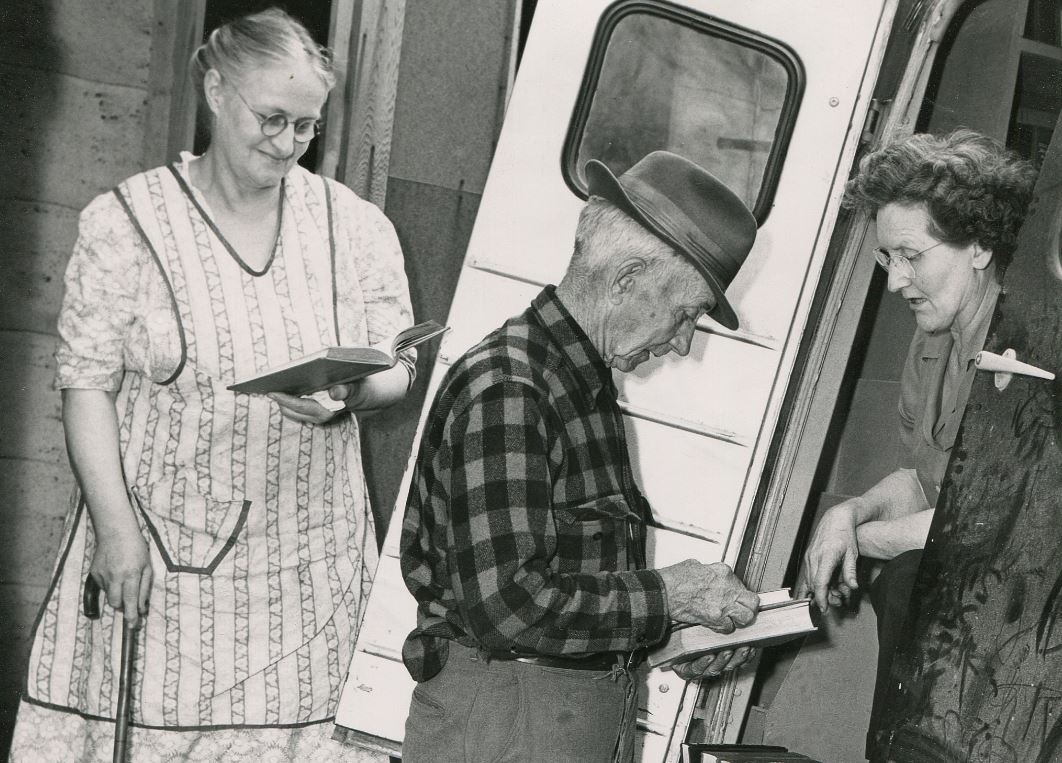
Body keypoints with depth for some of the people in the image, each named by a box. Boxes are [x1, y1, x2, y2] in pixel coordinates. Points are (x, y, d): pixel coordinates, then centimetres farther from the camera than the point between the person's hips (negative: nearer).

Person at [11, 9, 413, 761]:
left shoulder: (355, 226, 6)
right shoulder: (126, 221, -1)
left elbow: (398, 370, 10)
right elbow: (87, 382, -3)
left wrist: (349, 393, -13)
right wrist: (115, 526, -10)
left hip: (303, 558, 2)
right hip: (157, 552, -1)